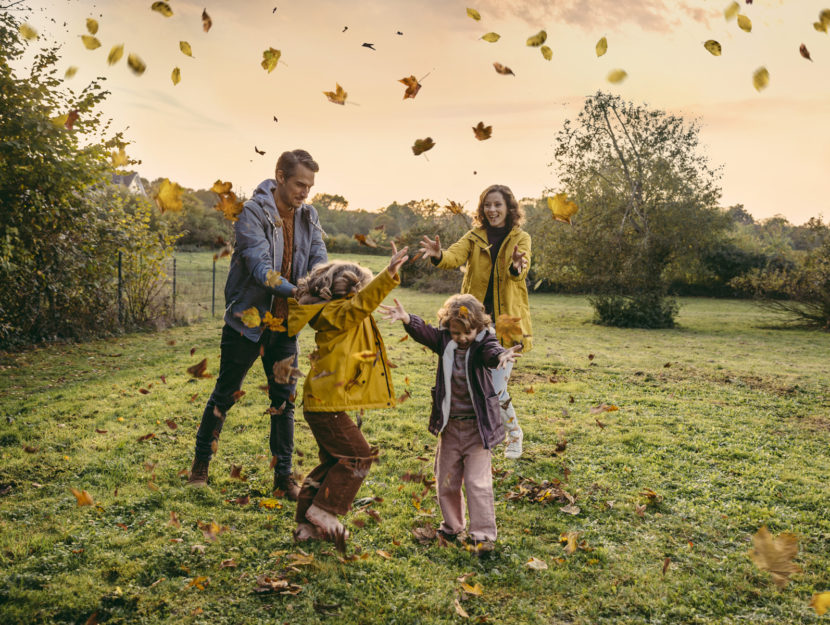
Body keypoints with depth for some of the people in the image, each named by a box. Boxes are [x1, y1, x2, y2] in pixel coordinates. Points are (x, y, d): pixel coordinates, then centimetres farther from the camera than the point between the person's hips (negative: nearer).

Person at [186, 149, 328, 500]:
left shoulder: (308, 216, 2)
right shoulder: (253, 214, -16)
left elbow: (319, 260, -6)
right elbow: (260, 266, -27)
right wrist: (296, 291, -40)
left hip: (284, 324, 5)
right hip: (247, 320, -4)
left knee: (284, 401, 9)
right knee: (225, 395, 11)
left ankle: (283, 475, 21)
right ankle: (201, 461, 32)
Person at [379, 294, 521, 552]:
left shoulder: (483, 344, -12)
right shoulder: (444, 341, -2)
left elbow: (491, 352, -34)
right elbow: (424, 332, -18)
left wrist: (501, 356, -59)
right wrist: (406, 318, -39)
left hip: (477, 427, -4)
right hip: (449, 425, 4)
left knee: (478, 482, -4)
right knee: (446, 480, 15)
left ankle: (484, 535, 8)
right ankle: (452, 526, 35)